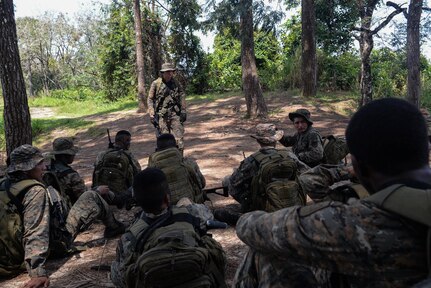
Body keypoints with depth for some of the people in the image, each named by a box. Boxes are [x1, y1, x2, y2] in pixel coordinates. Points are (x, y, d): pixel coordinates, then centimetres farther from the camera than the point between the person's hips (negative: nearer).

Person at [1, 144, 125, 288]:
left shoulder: (8, 186, -5)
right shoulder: (36, 192, -31)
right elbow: (35, 233, -39)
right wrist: (37, 273, -43)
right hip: (58, 243, -9)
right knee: (91, 197, -2)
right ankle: (113, 227, 24)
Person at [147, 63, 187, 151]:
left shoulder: (176, 83, 8)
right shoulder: (156, 84, 0)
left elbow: (182, 97, 12)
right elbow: (150, 99, 1)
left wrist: (183, 111, 4)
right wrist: (152, 114, -6)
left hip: (175, 114, 2)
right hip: (162, 115, -2)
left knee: (179, 138, -3)